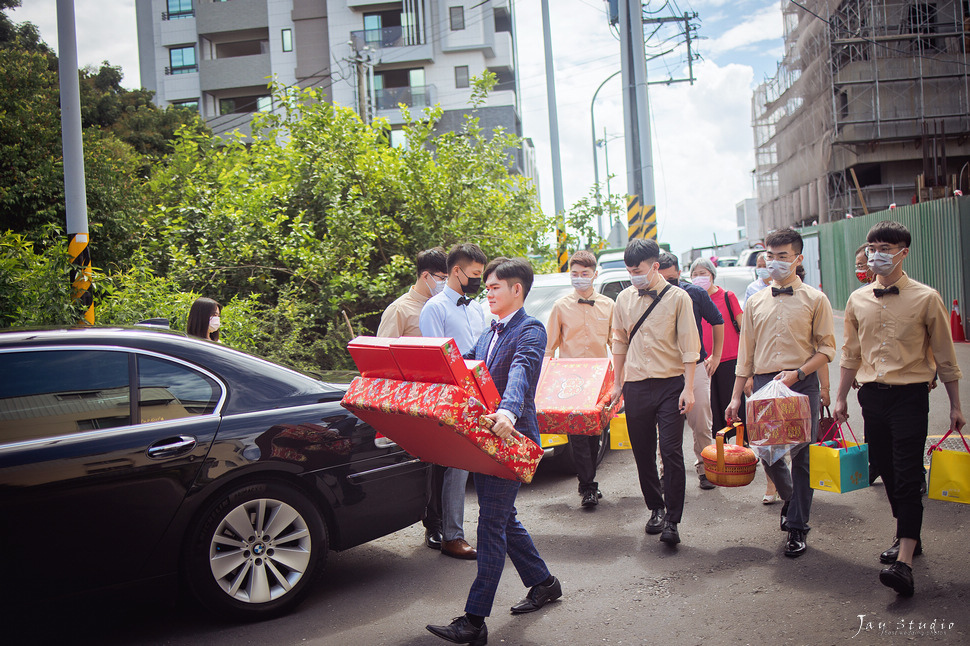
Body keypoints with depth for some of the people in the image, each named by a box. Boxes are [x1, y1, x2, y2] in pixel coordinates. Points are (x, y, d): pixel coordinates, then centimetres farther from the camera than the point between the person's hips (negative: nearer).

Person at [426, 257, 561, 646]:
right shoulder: (489, 334, 16)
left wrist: (508, 412, -49)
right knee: (503, 519, 18)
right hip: (484, 438, 9)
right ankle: (543, 583, 36)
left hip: (511, 437, -9)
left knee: (491, 524, -7)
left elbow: (521, 372, -31)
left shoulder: (531, 330, -12)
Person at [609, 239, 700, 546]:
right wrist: (617, 383, 15)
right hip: (636, 385, 4)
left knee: (671, 451, -7)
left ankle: (672, 520, 0)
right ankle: (656, 508, 26)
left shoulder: (678, 297, -4)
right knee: (643, 452, 9)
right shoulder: (624, 299, 7)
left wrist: (688, 387, -9)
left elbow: (689, 345, -3)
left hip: (670, 383, -4)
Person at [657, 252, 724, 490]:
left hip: (695, 366, 0)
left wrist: (715, 356, 11)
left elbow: (717, 322, 12)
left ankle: (704, 468, 18)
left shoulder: (695, 293, -2)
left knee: (701, 423, 2)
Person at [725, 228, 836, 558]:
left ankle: (797, 528, 14)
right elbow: (746, 351, 13)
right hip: (764, 384, 3)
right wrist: (736, 396, 9)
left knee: (802, 456, 1)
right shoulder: (755, 302, 11)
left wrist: (796, 373, -15)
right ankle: (789, 498, 37)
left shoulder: (815, 299, 2)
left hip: (802, 385, -3)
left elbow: (826, 348, 0)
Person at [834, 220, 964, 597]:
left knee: (908, 477, -8)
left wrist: (955, 406, 3)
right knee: (888, 472, 13)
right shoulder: (858, 300, 7)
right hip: (872, 395, 5)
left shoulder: (926, 298, -4)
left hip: (910, 396, -4)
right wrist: (841, 397, 16)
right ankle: (907, 537, 32)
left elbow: (944, 356, 1)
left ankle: (903, 562, -10)